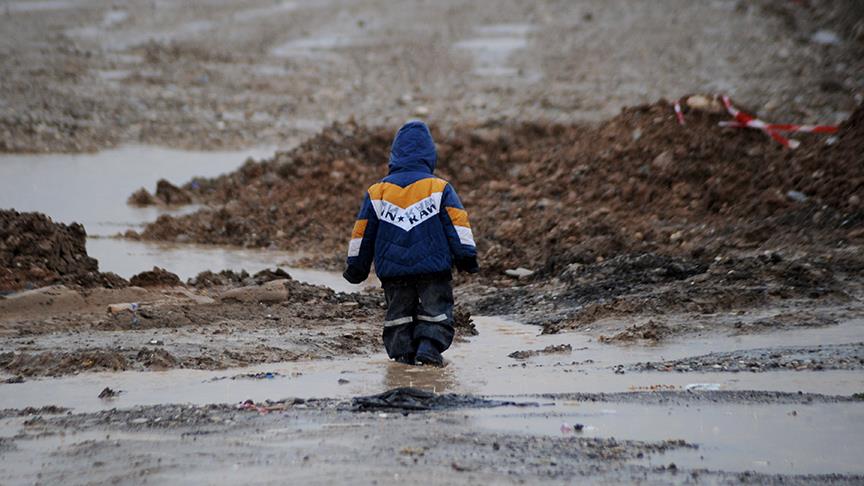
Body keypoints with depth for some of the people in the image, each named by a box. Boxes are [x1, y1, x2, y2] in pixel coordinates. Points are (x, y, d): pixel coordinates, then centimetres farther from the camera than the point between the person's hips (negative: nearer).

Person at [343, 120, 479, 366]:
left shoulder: (377, 191, 4)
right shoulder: (440, 188, -1)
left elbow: (362, 232, 9)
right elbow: (457, 222, -4)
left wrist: (356, 267, 19)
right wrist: (466, 256, 1)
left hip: (392, 269, 2)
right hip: (434, 267, -2)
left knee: (398, 312, 14)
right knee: (436, 309, 4)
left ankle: (401, 349, 2)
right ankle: (429, 346, -16)